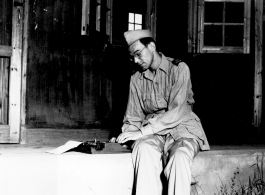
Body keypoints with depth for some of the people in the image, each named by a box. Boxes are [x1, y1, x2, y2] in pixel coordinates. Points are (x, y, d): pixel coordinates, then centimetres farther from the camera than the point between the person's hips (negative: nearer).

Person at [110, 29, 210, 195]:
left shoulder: (179, 69, -5)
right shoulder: (136, 79, 11)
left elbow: (176, 112, -15)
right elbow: (133, 119, 14)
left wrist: (142, 131, -20)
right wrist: (127, 136, -8)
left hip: (182, 128, -3)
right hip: (152, 133, 3)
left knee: (180, 156, -36)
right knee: (143, 149, -33)